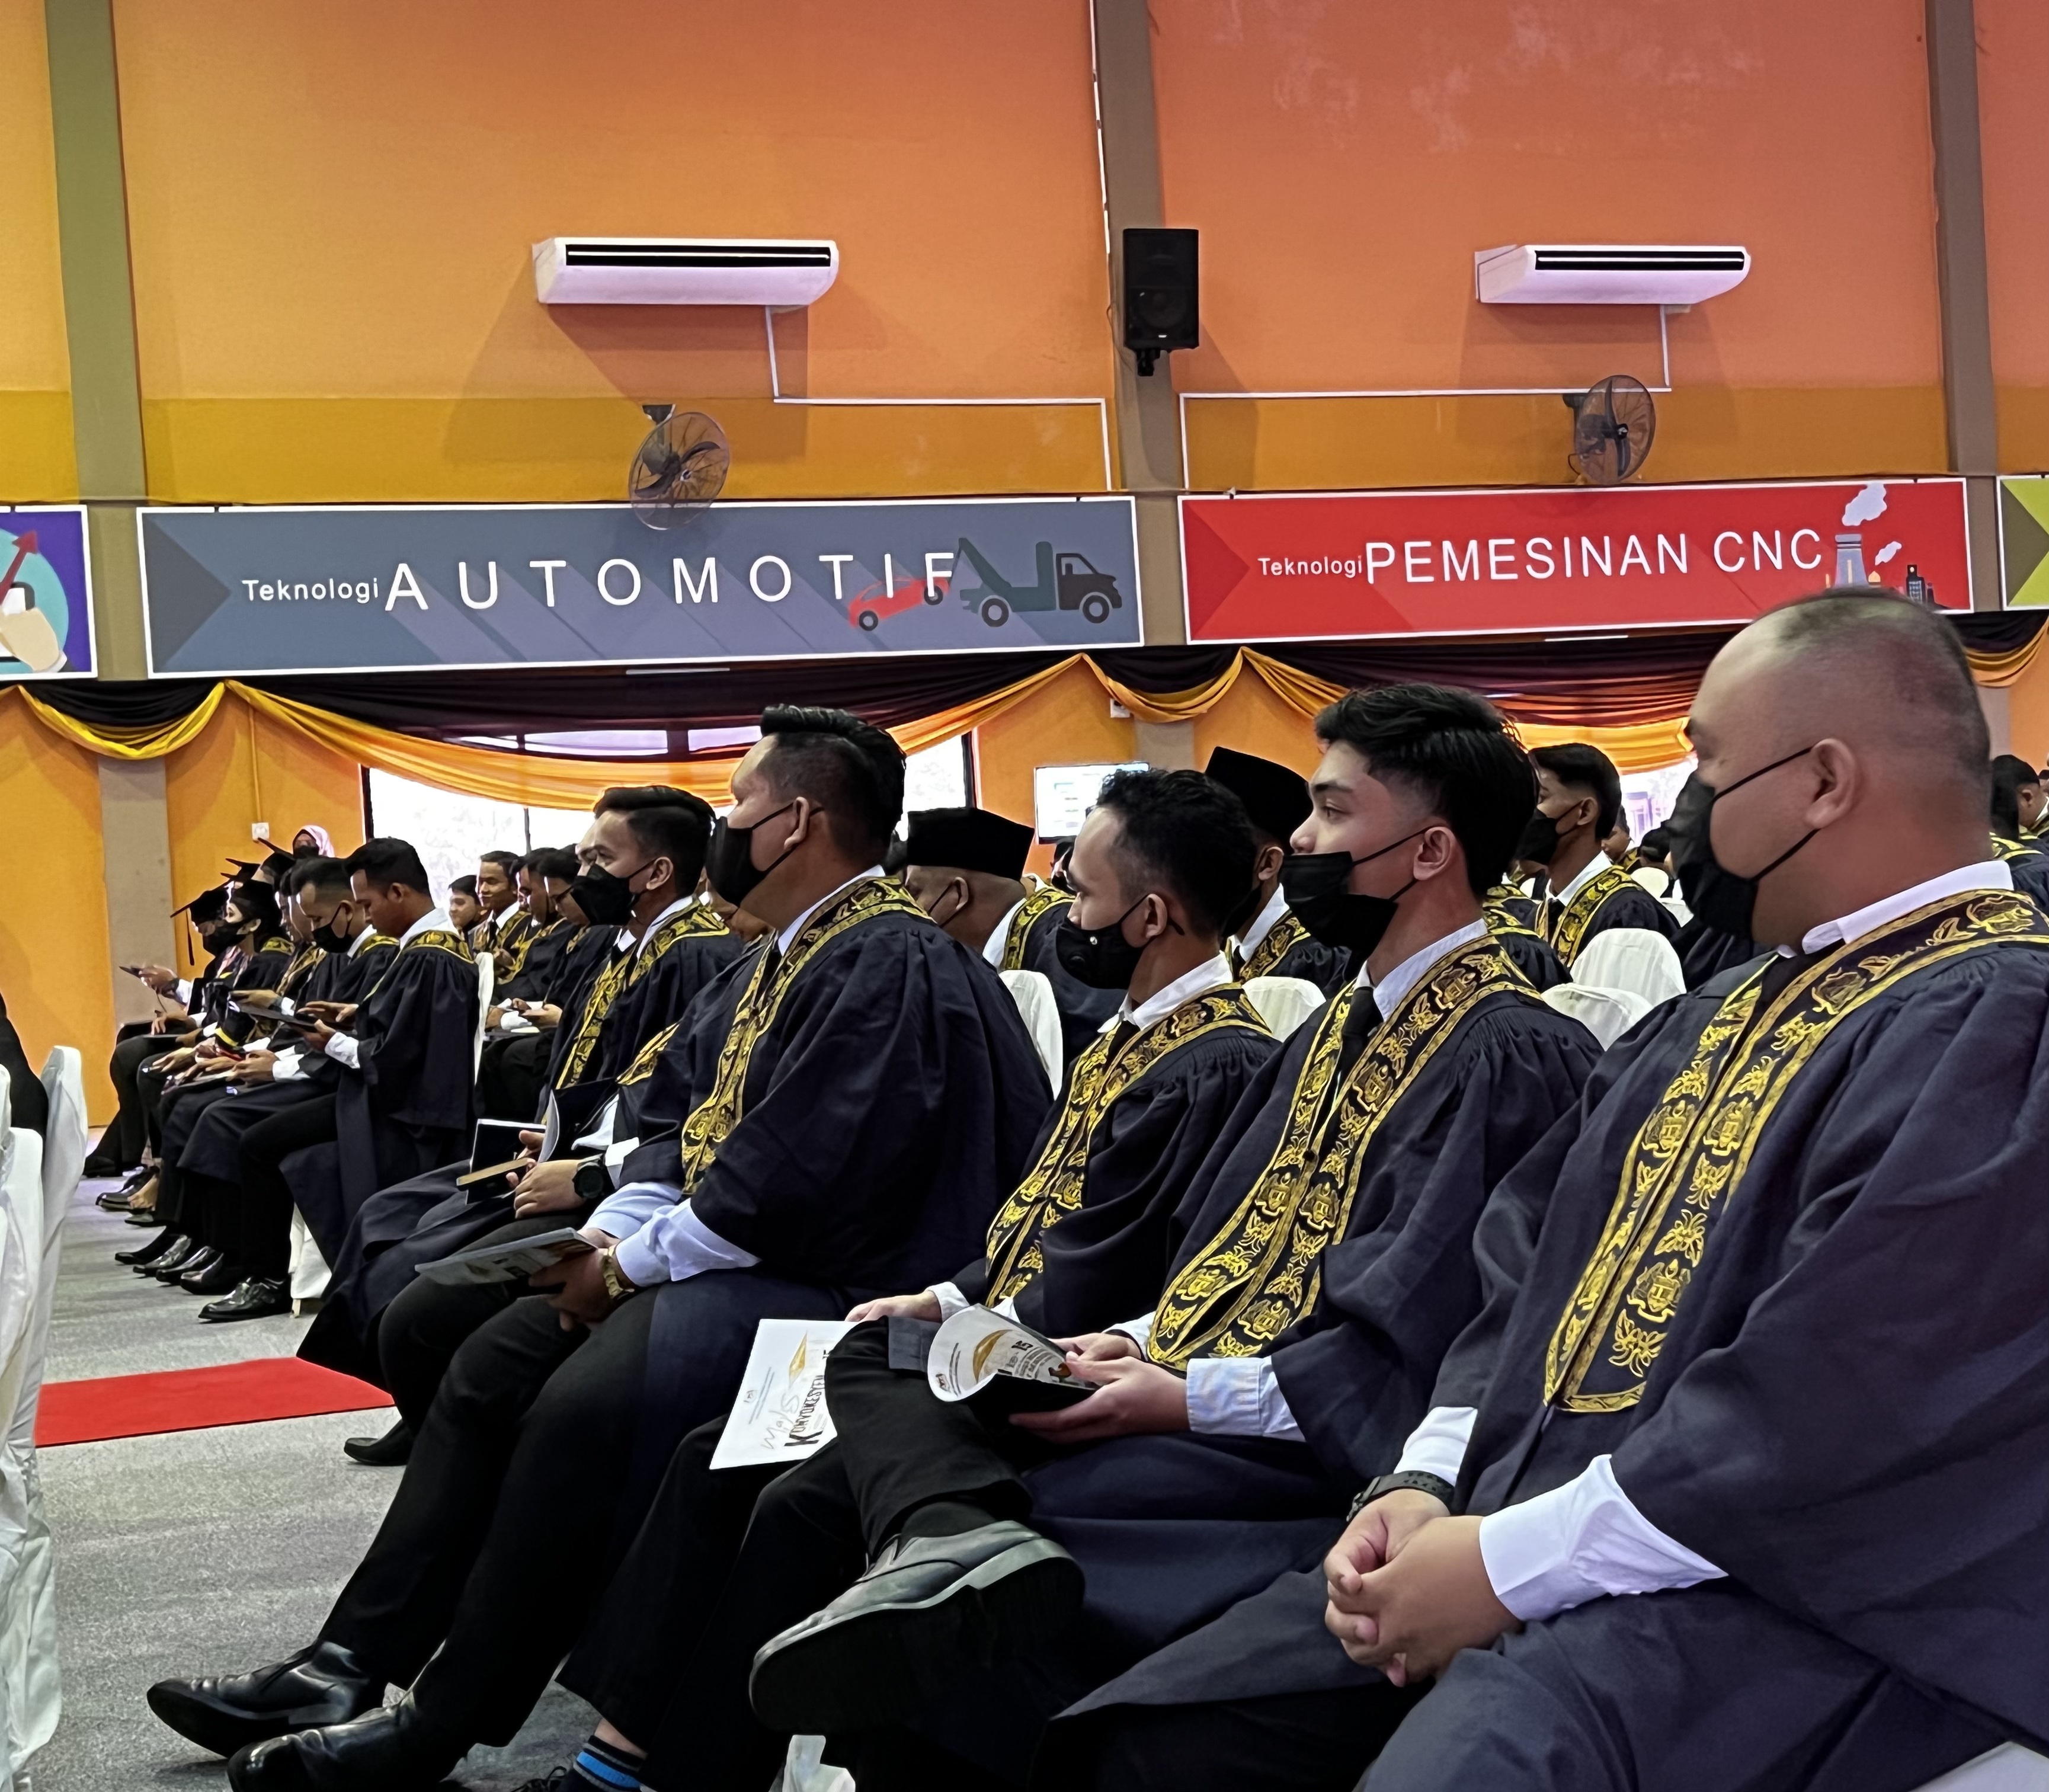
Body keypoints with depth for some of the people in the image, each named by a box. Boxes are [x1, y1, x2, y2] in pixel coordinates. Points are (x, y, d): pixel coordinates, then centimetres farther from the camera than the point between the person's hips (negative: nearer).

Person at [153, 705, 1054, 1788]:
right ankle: (350, 1665, 8)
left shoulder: (889, 965, -19)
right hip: (720, 1254, 11)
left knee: (582, 1408, -28)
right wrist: (609, 1233, -1)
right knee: (494, 1363, 7)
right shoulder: (786, 954, 14)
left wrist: (630, 1266, -14)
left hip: (817, 1285, -11)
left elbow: (786, 1184, -25)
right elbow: (679, 1116, 17)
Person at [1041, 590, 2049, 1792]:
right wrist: (1427, 1487, 0)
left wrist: (1511, 1564, -18)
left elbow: (1833, 1409, -22)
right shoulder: (1718, 1019, 19)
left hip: (1782, 1594, -8)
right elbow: (1533, 1264, 16)